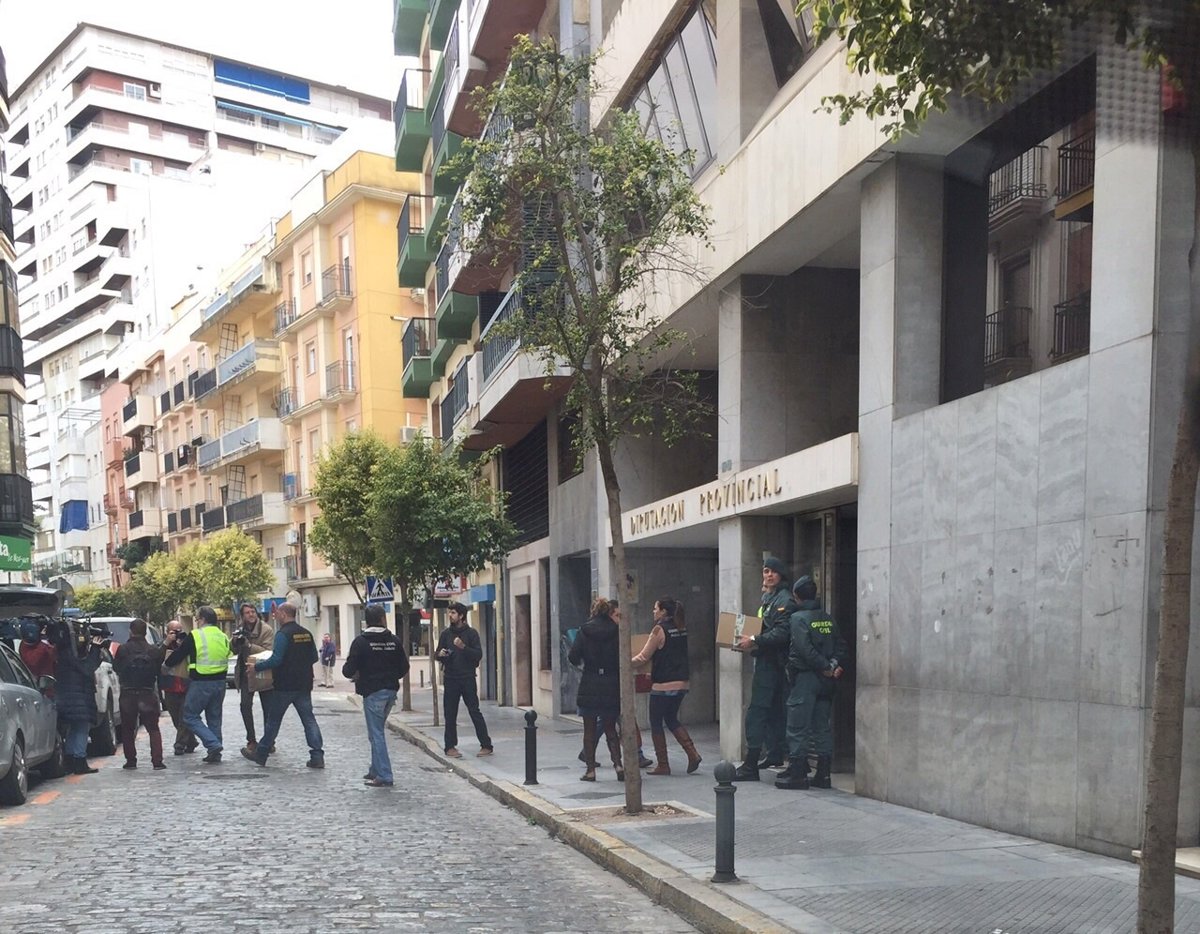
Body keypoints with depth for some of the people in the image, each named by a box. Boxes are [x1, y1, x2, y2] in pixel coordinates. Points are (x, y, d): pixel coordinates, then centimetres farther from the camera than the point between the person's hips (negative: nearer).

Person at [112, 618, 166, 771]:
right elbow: (159, 670, 4)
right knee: (153, 729, 8)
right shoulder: (154, 650, -5)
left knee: (127, 729, 14)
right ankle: (157, 761, -1)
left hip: (127, 694, 0)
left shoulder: (122, 649, -8)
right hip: (148, 694, 1)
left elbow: (116, 667, 4)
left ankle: (130, 761, 13)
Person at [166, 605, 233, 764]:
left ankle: (214, 744, -12)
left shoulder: (194, 636, -9)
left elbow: (174, 658, -4)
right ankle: (215, 754, 14)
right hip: (220, 682, 6)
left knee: (190, 717, 3)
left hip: (200, 683, -6)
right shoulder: (223, 637, 9)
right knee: (214, 718, 15)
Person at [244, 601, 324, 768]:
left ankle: (261, 754, 21)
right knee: (309, 719, 4)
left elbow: (276, 660, -21)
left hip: (284, 686, -6)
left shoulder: (283, 634, -15)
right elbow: (314, 658, 13)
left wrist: (257, 666, -9)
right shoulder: (306, 633, 8)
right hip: (304, 685, 6)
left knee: (273, 720, 8)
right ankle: (317, 756, -3)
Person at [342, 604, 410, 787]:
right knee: (378, 731, 19)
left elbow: (349, 670, -14)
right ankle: (376, 770, 25)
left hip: (372, 692, -5)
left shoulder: (360, 642, -10)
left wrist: (356, 674, 9)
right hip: (391, 691, 5)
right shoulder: (394, 641, 1)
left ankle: (384, 776, -2)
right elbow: (404, 668, 5)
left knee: (376, 734, 0)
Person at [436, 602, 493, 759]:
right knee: (450, 714, 3)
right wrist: (440, 655, -8)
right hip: (450, 679, 3)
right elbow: (437, 655, 15)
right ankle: (450, 747, 9)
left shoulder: (471, 633, 0)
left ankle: (486, 745, 0)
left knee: (475, 712, -4)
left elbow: (479, 654, -7)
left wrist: (463, 647, -21)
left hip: (467, 678, -3)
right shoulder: (446, 634, 11)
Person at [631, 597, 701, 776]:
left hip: (663, 685, -7)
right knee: (671, 720, 21)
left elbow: (644, 657, -10)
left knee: (656, 724, 6)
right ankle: (692, 753, 7)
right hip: (681, 683, 7)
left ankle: (662, 765, 9)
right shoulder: (682, 628, 8)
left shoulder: (659, 629, -13)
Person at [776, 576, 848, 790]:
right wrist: (833, 665, -3)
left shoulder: (798, 617, -9)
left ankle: (797, 773, 0)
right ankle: (823, 774, 12)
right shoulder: (827, 618, 11)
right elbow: (841, 646, 8)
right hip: (824, 679, 7)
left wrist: (826, 666, -13)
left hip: (805, 677, -7)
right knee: (822, 727, 11)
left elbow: (805, 649, -19)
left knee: (797, 728, -1)